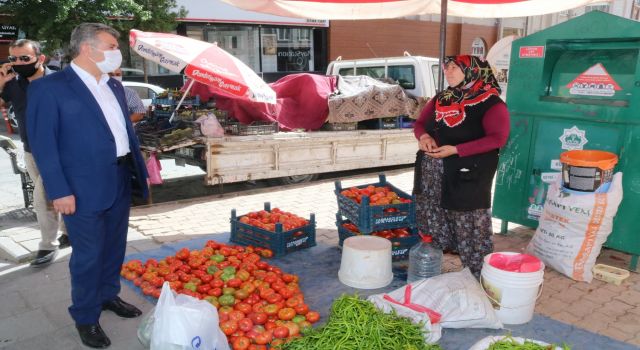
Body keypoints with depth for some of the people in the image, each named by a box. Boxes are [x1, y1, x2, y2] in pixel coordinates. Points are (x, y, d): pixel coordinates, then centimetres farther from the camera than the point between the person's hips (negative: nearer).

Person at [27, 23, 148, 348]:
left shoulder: (114, 86, 12)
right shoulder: (49, 87, -10)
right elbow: (43, 143, -13)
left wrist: (140, 169, 13)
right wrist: (59, 190, -17)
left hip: (121, 180, 7)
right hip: (84, 187, -7)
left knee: (114, 246, 19)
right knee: (88, 255, 5)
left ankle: (108, 295, 40)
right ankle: (85, 317, 23)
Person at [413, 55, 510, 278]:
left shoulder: (490, 103, -7)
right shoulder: (441, 99, 14)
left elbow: (497, 138, -17)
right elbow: (420, 123, 20)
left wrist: (456, 150, -22)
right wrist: (423, 136, -5)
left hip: (465, 175, -7)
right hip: (431, 173, 7)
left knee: (469, 228, -2)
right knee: (429, 224, 14)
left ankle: (479, 278, 12)